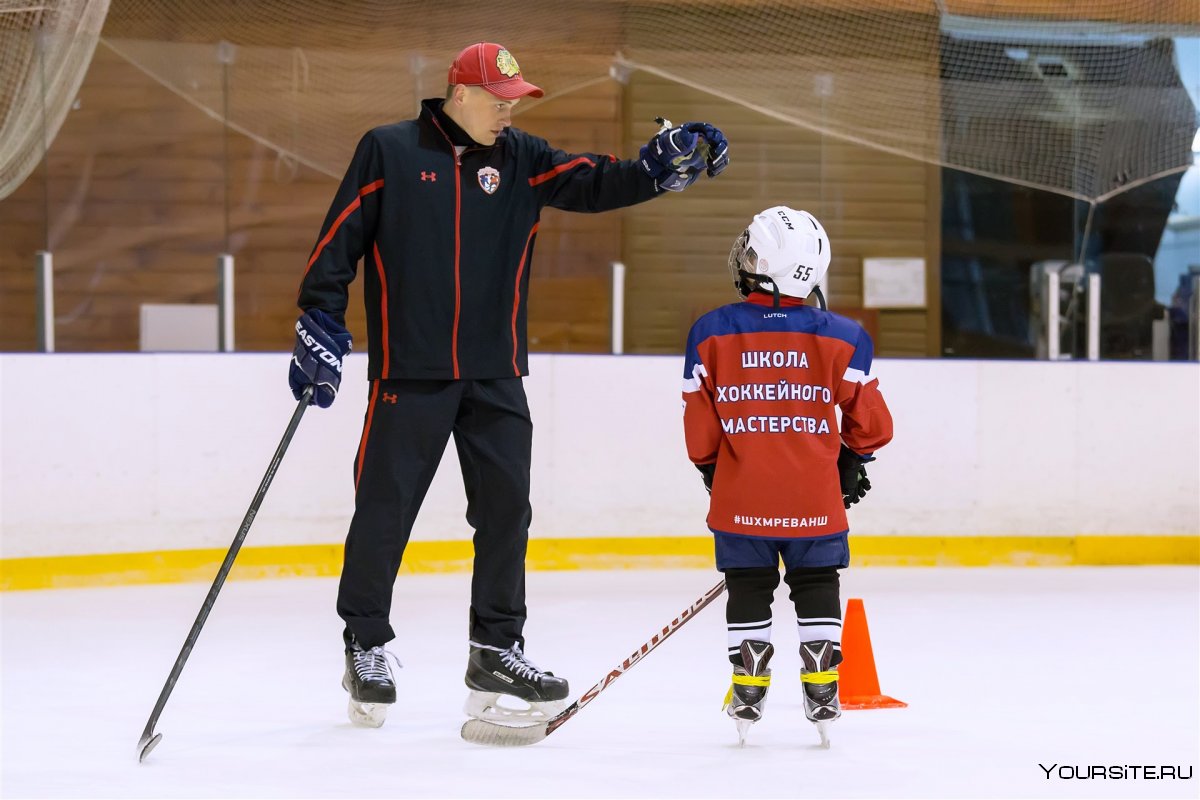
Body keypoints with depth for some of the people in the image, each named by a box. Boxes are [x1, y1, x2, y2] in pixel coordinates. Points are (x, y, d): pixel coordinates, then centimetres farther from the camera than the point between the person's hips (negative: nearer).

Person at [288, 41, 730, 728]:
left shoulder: (523, 159, 8)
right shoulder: (388, 152, -2)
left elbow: (598, 185, -1)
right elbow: (340, 241, -2)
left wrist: (664, 163, -17)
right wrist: (319, 323, -8)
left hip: (495, 376, 4)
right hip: (409, 371, -4)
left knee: (506, 509, 4)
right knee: (384, 511, 1)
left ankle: (495, 651, 15)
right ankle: (365, 646, 17)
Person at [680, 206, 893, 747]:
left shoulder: (711, 333, -4)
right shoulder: (840, 337, -4)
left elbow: (699, 422, 1)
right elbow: (870, 419, 1)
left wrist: (711, 470, 17)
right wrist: (855, 460, 21)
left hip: (740, 497, 0)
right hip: (815, 499, 0)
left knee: (748, 591, 13)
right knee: (816, 589, 13)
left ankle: (747, 698, 13)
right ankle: (821, 696, 11)